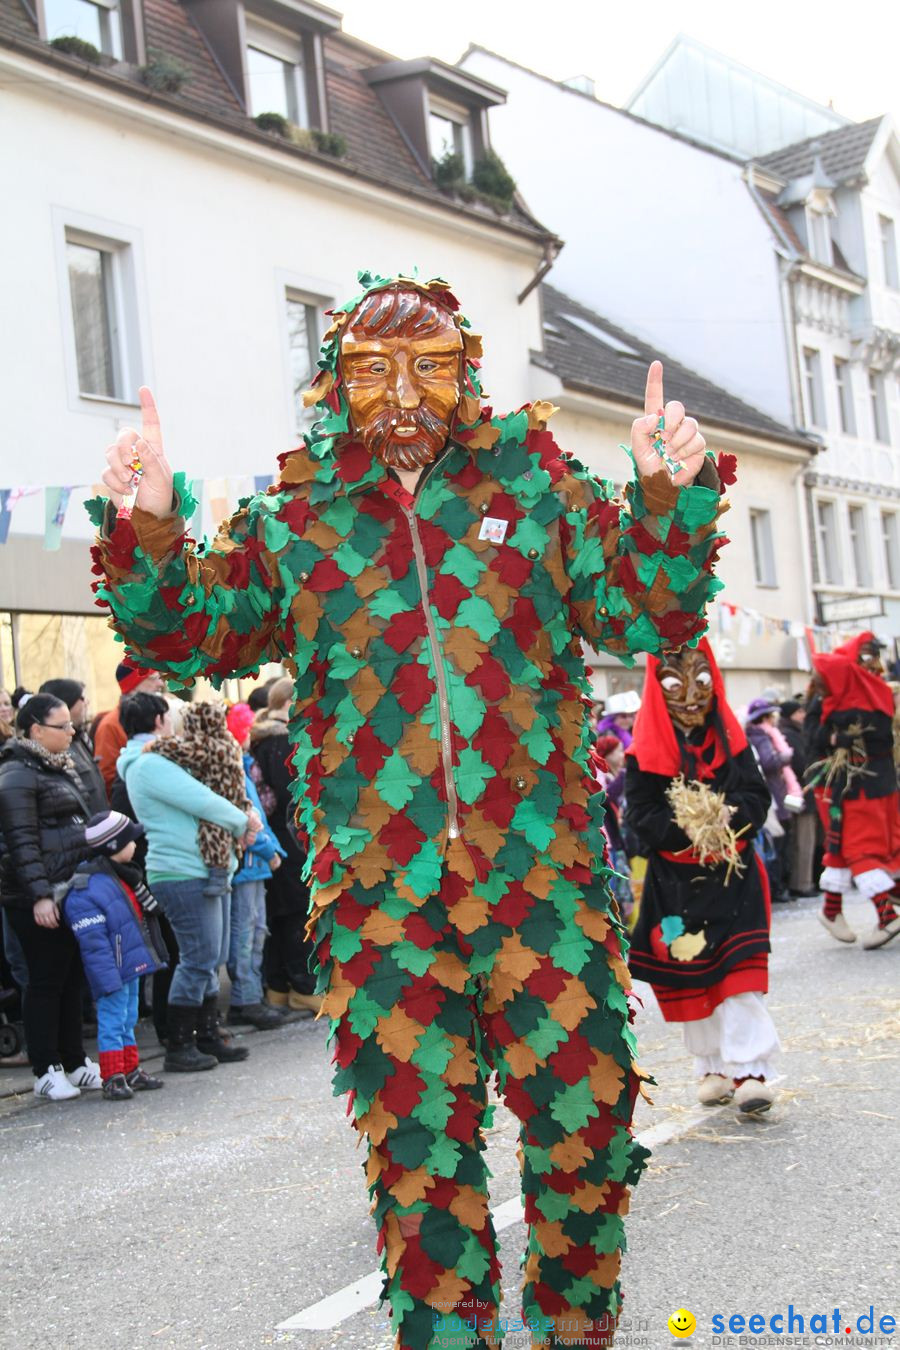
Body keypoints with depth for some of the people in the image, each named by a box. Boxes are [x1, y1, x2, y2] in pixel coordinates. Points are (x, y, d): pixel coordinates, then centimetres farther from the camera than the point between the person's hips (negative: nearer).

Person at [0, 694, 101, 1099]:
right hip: (39, 898, -8)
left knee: (72, 978, 12)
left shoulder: (60, 768, 16)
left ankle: (74, 1062, 21)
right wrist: (39, 895, -20)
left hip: (71, 889, 8)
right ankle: (46, 1071, 7)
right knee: (46, 981, -2)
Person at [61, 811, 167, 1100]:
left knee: (128, 1021, 17)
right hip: (113, 973, -10)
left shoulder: (121, 877, 9)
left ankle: (131, 1071, 26)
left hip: (132, 967, 10)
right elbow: (94, 943, -24)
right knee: (112, 1022, -3)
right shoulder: (85, 891, -23)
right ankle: (113, 1078, 4)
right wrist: (108, 979, -24)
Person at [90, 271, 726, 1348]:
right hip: (379, 888, 0)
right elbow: (190, 635, 9)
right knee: (416, 1130, 6)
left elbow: (644, 613, 7)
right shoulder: (294, 523, 10)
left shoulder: (535, 490, 9)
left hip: (541, 867, 0)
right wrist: (147, 530, -9)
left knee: (583, 1106, 4)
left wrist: (670, 496, -10)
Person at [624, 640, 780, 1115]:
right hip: (677, 883, 0)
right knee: (690, 979, 7)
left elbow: (758, 796, 1)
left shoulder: (731, 742, 3)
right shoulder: (644, 754, -5)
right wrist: (683, 826, -26)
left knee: (741, 975, -8)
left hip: (734, 874, 1)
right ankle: (712, 1068, 23)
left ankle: (750, 1070, -5)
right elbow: (641, 816, -10)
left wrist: (731, 815, -19)